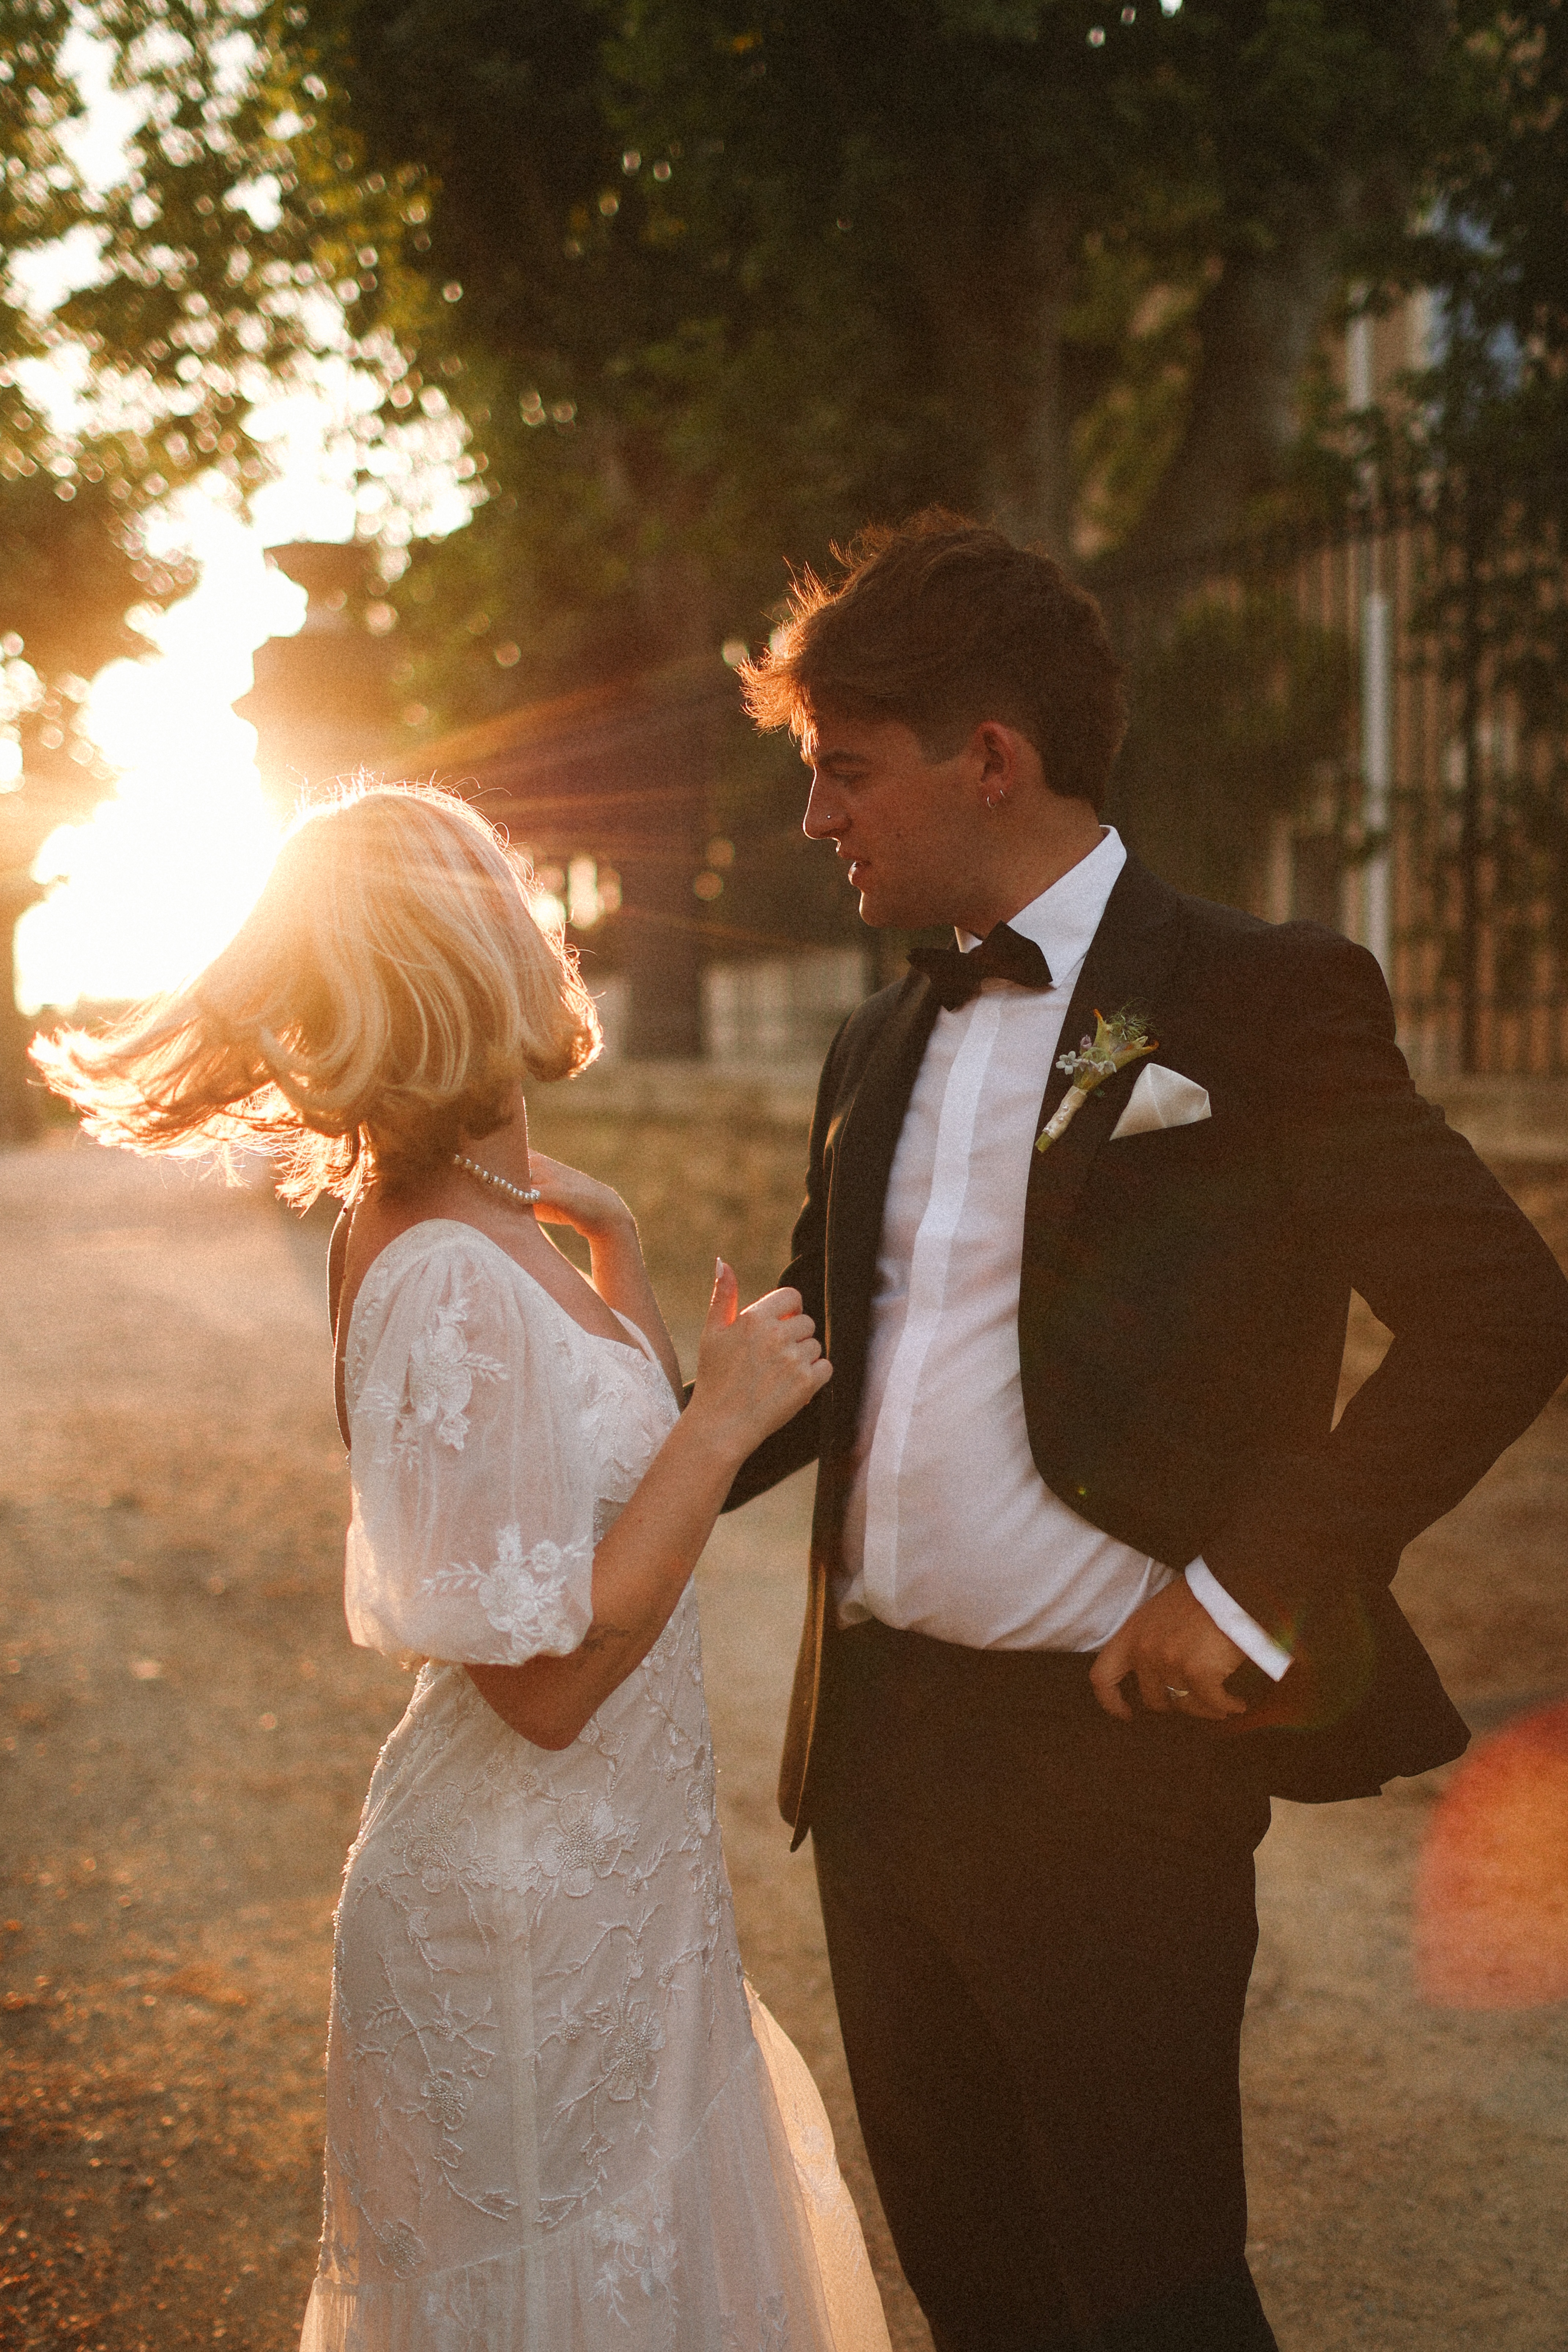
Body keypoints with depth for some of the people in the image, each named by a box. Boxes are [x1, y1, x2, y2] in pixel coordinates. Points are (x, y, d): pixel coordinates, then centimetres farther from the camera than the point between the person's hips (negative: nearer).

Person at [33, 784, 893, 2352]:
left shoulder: (485, 1228, 3)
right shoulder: (446, 1286, -27)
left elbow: (629, 1459, 17)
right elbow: (547, 1678, -27)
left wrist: (613, 1248, 8)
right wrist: (724, 1415, -22)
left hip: (604, 1872, 9)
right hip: (530, 1913, -9)